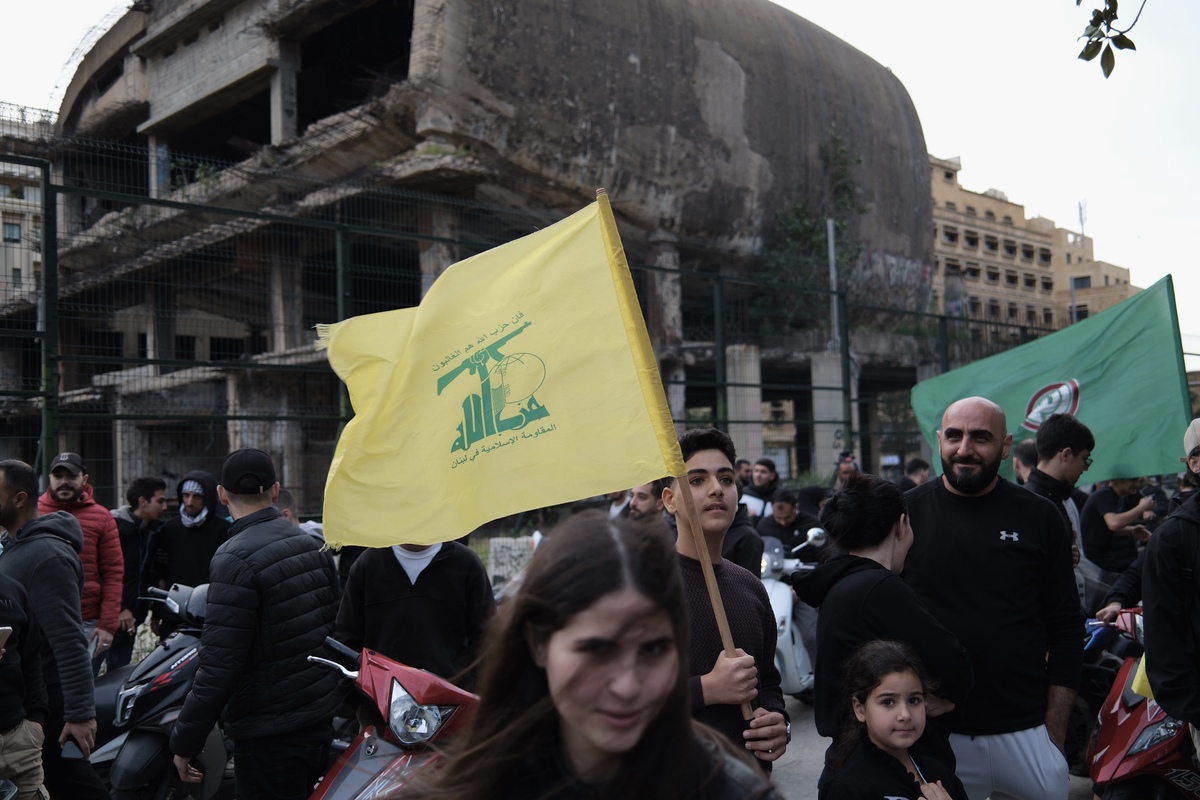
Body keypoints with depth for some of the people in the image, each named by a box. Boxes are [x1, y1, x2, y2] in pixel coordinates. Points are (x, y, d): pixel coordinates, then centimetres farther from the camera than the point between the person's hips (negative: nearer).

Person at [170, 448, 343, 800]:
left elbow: (219, 665, -20)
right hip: (321, 721, 8)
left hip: (269, 734, -8)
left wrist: (183, 741, -11)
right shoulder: (311, 544, 6)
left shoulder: (236, 559, -17)